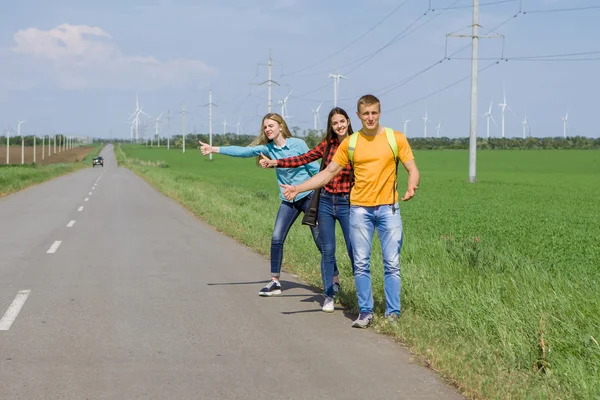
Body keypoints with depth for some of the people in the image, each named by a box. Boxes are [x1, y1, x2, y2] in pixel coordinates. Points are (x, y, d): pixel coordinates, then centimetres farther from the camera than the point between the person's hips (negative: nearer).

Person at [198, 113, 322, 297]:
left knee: (321, 240, -4)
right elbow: (242, 151, -4)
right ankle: (275, 282, 6)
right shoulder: (268, 148, 2)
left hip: (308, 197, -4)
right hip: (288, 201, 4)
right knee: (276, 239, -4)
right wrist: (214, 149, -10)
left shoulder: (298, 144, -9)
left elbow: (314, 168, -5)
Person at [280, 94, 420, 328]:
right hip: (360, 209, 1)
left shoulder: (395, 138, 1)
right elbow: (328, 173, 9)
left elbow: (412, 170, 0)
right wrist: (298, 189, 1)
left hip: (388, 208, -1)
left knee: (392, 263, -1)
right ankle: (365, 312, 11)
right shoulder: (350, 143, 6)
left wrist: (411, 187, -23)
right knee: (361, 264, 2)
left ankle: (393, 314, 6)